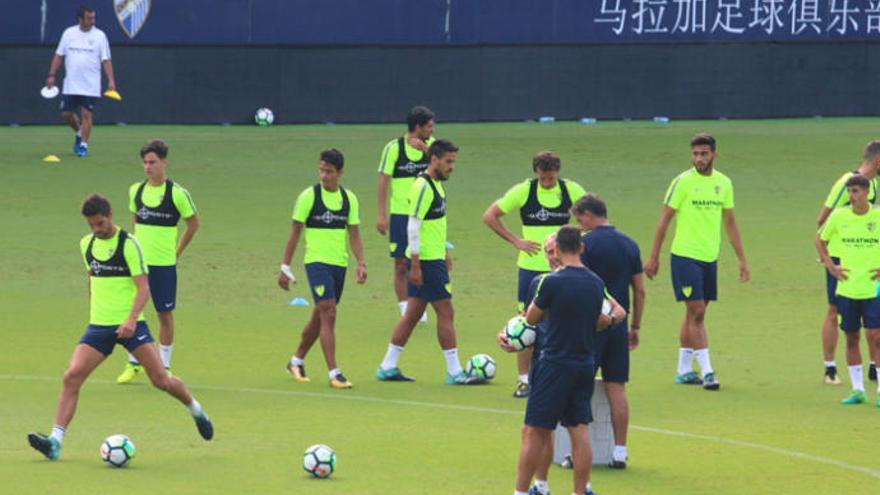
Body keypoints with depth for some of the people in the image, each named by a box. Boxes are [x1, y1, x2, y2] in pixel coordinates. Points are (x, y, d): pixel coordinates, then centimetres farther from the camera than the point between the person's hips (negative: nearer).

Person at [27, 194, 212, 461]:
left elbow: (143, 288, -15)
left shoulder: (128, 244, -10)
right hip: (98, 326, 5)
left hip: (130, 325, -4)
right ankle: (55, 441, -16)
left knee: (161, 380, -6)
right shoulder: (87, 244, 9)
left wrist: (131, 319, -30)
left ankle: (196, 410, 24)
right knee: (72, 376, -13)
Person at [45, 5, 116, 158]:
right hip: (70, 86, 3)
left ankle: (84, 145, 1)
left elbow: (106, 60, -5)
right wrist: (52, 75, 3)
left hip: (90, 86, -3)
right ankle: (79, 133, 31)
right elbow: (59, 55, 9)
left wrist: (111, 80, -15)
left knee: (86, 114, -7)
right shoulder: (69, 33, 4)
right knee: (66, 114, 5)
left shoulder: (99, 35, -2)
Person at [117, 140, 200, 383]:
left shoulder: (177, 193, -8)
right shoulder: (136, 190, 4)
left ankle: (164, 366, 12)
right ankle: (133, 364, 15)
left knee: (165, 314, 2)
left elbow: (193, 223, 4)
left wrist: (177, 252, 7)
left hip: (164, 264, -4)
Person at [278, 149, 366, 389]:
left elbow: (354, 234, 10)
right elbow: (295, 233, -1)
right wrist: (285, 267, -3)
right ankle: (334, 373, -17)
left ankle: (296, 361, 33)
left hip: (339, 264, 5)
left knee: (319, 318, 14)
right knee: (328, 315, -15)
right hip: (316, 262, -5)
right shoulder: (308, 196, -5)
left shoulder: (349, 198, 7)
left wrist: (361, 263, -3)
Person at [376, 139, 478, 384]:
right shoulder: (423, 186, -17)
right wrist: (415, 265, -21)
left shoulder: (436, 184, 13)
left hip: (434, 257, 10)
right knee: (445, 311, -5)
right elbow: (413, 227, -20)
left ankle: (388, 367, 15)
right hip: (426, 260, -10)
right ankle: (454, 372, 0)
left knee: (413, 313, 11)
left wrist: (445, 252, 25)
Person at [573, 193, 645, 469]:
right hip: (618, 325, 5)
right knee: (616, 388, 7)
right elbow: (640, 290, 12)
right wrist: (636, 327, 18)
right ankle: (620, 451, 6)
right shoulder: (629, 244, 10)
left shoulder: (586, 243, -9)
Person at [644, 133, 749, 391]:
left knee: (695, 314, 10)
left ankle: (684, 370, 18)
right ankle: (707, 371, -9)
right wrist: (654, 256, -6)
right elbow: (664, 220, -4)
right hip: (685, 256, -5)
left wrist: (742, 260, 14)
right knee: (696, 311, -9)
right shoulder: (683, 182, -8)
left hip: (709, 258, 5)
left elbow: (730, 223, 16)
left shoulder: (724, 183, 7)